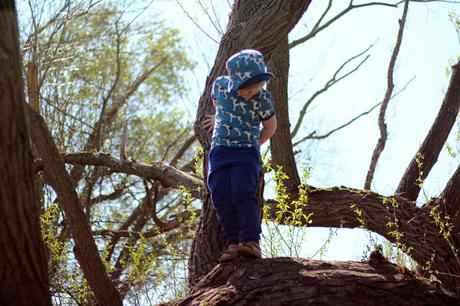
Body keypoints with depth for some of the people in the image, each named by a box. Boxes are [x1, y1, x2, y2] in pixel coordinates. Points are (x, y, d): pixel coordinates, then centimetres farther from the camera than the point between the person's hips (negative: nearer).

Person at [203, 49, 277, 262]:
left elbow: (270, 126, 8)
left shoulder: (262, 97, -9)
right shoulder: (220, 85, -3)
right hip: (219, 149, 3)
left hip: (247, 152, -3)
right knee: (221, 198, -9)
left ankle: (252, 242, -20)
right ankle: (234, 243, -5)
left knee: (242, 193, -21)